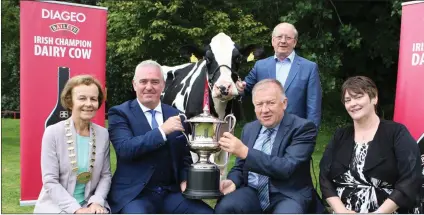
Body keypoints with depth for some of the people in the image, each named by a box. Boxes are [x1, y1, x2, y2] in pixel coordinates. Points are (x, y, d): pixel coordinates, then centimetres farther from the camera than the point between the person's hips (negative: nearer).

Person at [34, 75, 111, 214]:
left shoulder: (103, 134, 0)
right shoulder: (53, 133, -9)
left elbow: (106, 175, 4)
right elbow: (50, 181, -10)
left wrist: (96, 201, -11)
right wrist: (75, 209, -17)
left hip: (89, 205, 3)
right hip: (56, 205, -3)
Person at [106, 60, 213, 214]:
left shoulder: (175, 114, 11)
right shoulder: (120, 113, -1)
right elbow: (124, 148, -17)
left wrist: (184, 180, 1)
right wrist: (162, 130, -22)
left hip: (170, 192, 4)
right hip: (133, 194, -4)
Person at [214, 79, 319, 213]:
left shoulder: (303, 128, -7)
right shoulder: (249, 129, 11)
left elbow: (287, 167, -20)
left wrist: (245, 152, -28)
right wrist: (232, 182, -7)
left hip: (288, 196, -3)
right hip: (252, 192, 4)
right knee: (223, 208, -25)